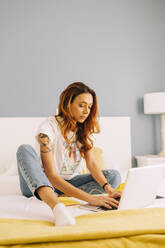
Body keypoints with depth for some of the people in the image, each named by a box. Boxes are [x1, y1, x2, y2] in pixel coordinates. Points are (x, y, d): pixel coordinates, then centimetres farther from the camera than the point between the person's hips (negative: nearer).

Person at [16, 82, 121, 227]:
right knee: (25, 150, -34)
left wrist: (108, 188, -29)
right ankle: (57, 207, -57)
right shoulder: (48, 127, -21)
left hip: (70, 182, 5)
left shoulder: (83, 129, 0)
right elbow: (51, 176, -28)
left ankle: (59, 196, -26)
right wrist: (89, 198, -39)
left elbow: (92, 163, -9)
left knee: (114, 175, -13)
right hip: (42, 184, -5)